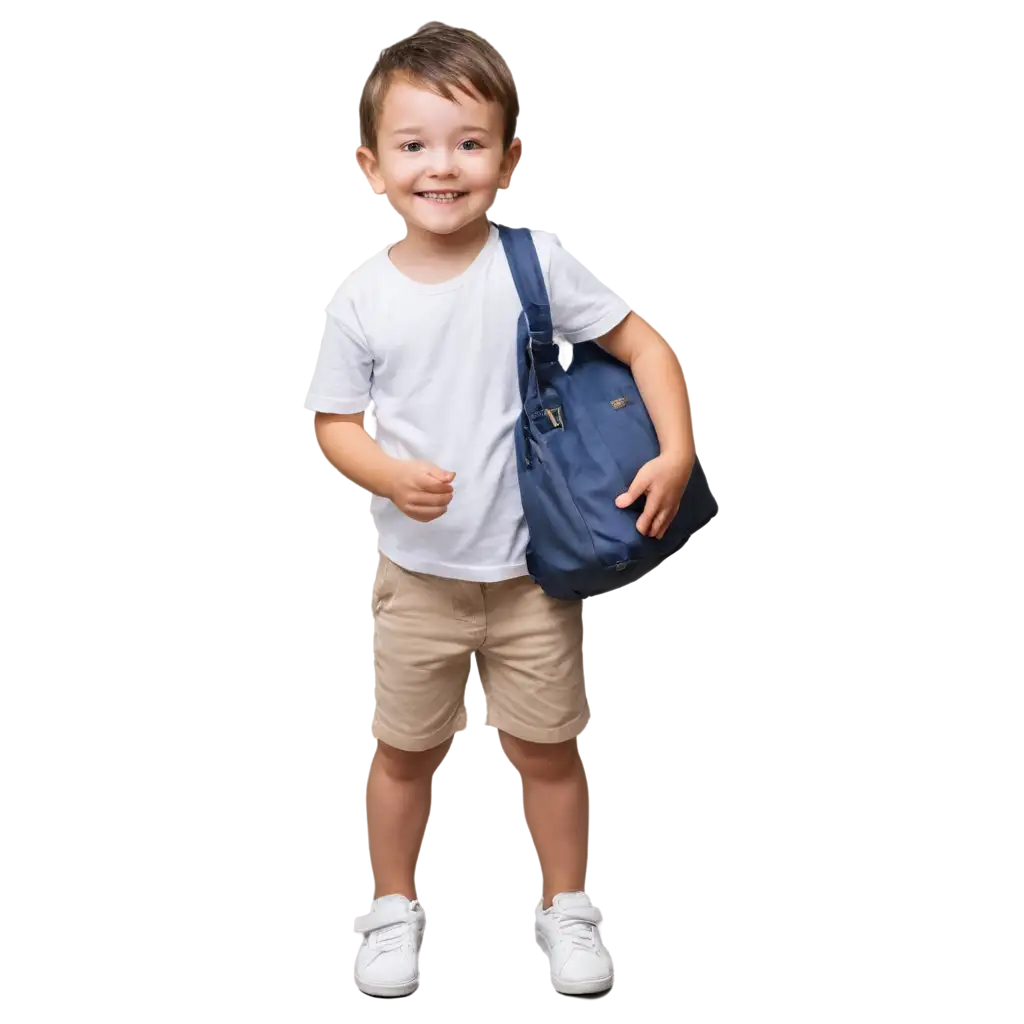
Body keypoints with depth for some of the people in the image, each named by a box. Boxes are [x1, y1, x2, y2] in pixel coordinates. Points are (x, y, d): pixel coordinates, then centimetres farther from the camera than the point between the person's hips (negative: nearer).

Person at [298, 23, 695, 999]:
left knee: (546, 749, 13)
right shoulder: (359, 299, -10)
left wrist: (676, 452, -19)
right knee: (403, 751, 15)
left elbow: (643, 345, -6)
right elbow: (335, 426, -4)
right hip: (417, 576, 1)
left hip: (534, 571, 0)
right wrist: (390, 475, -24)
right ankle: (391, 907, 36)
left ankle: (566, 905, 34)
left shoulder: (535, 264, -12)